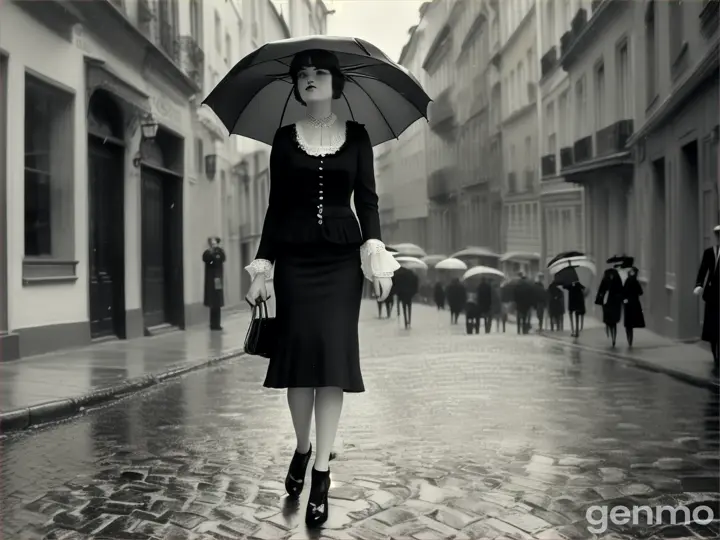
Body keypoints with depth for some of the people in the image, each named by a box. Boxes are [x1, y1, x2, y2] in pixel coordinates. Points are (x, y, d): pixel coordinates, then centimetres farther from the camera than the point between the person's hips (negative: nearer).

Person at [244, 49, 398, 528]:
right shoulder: (284, 139, 9)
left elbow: (367, 199, 2)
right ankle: (302, 449, 21)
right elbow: (276, 206, 8)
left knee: (334, 354, -7)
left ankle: (321, 472, -1)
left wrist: (375, 252, -13)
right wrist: (263, 265, 2)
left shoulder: (357, 136, 7)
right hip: (295, 258, 1)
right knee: (298, 351, -2)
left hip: (341, 256, -1)